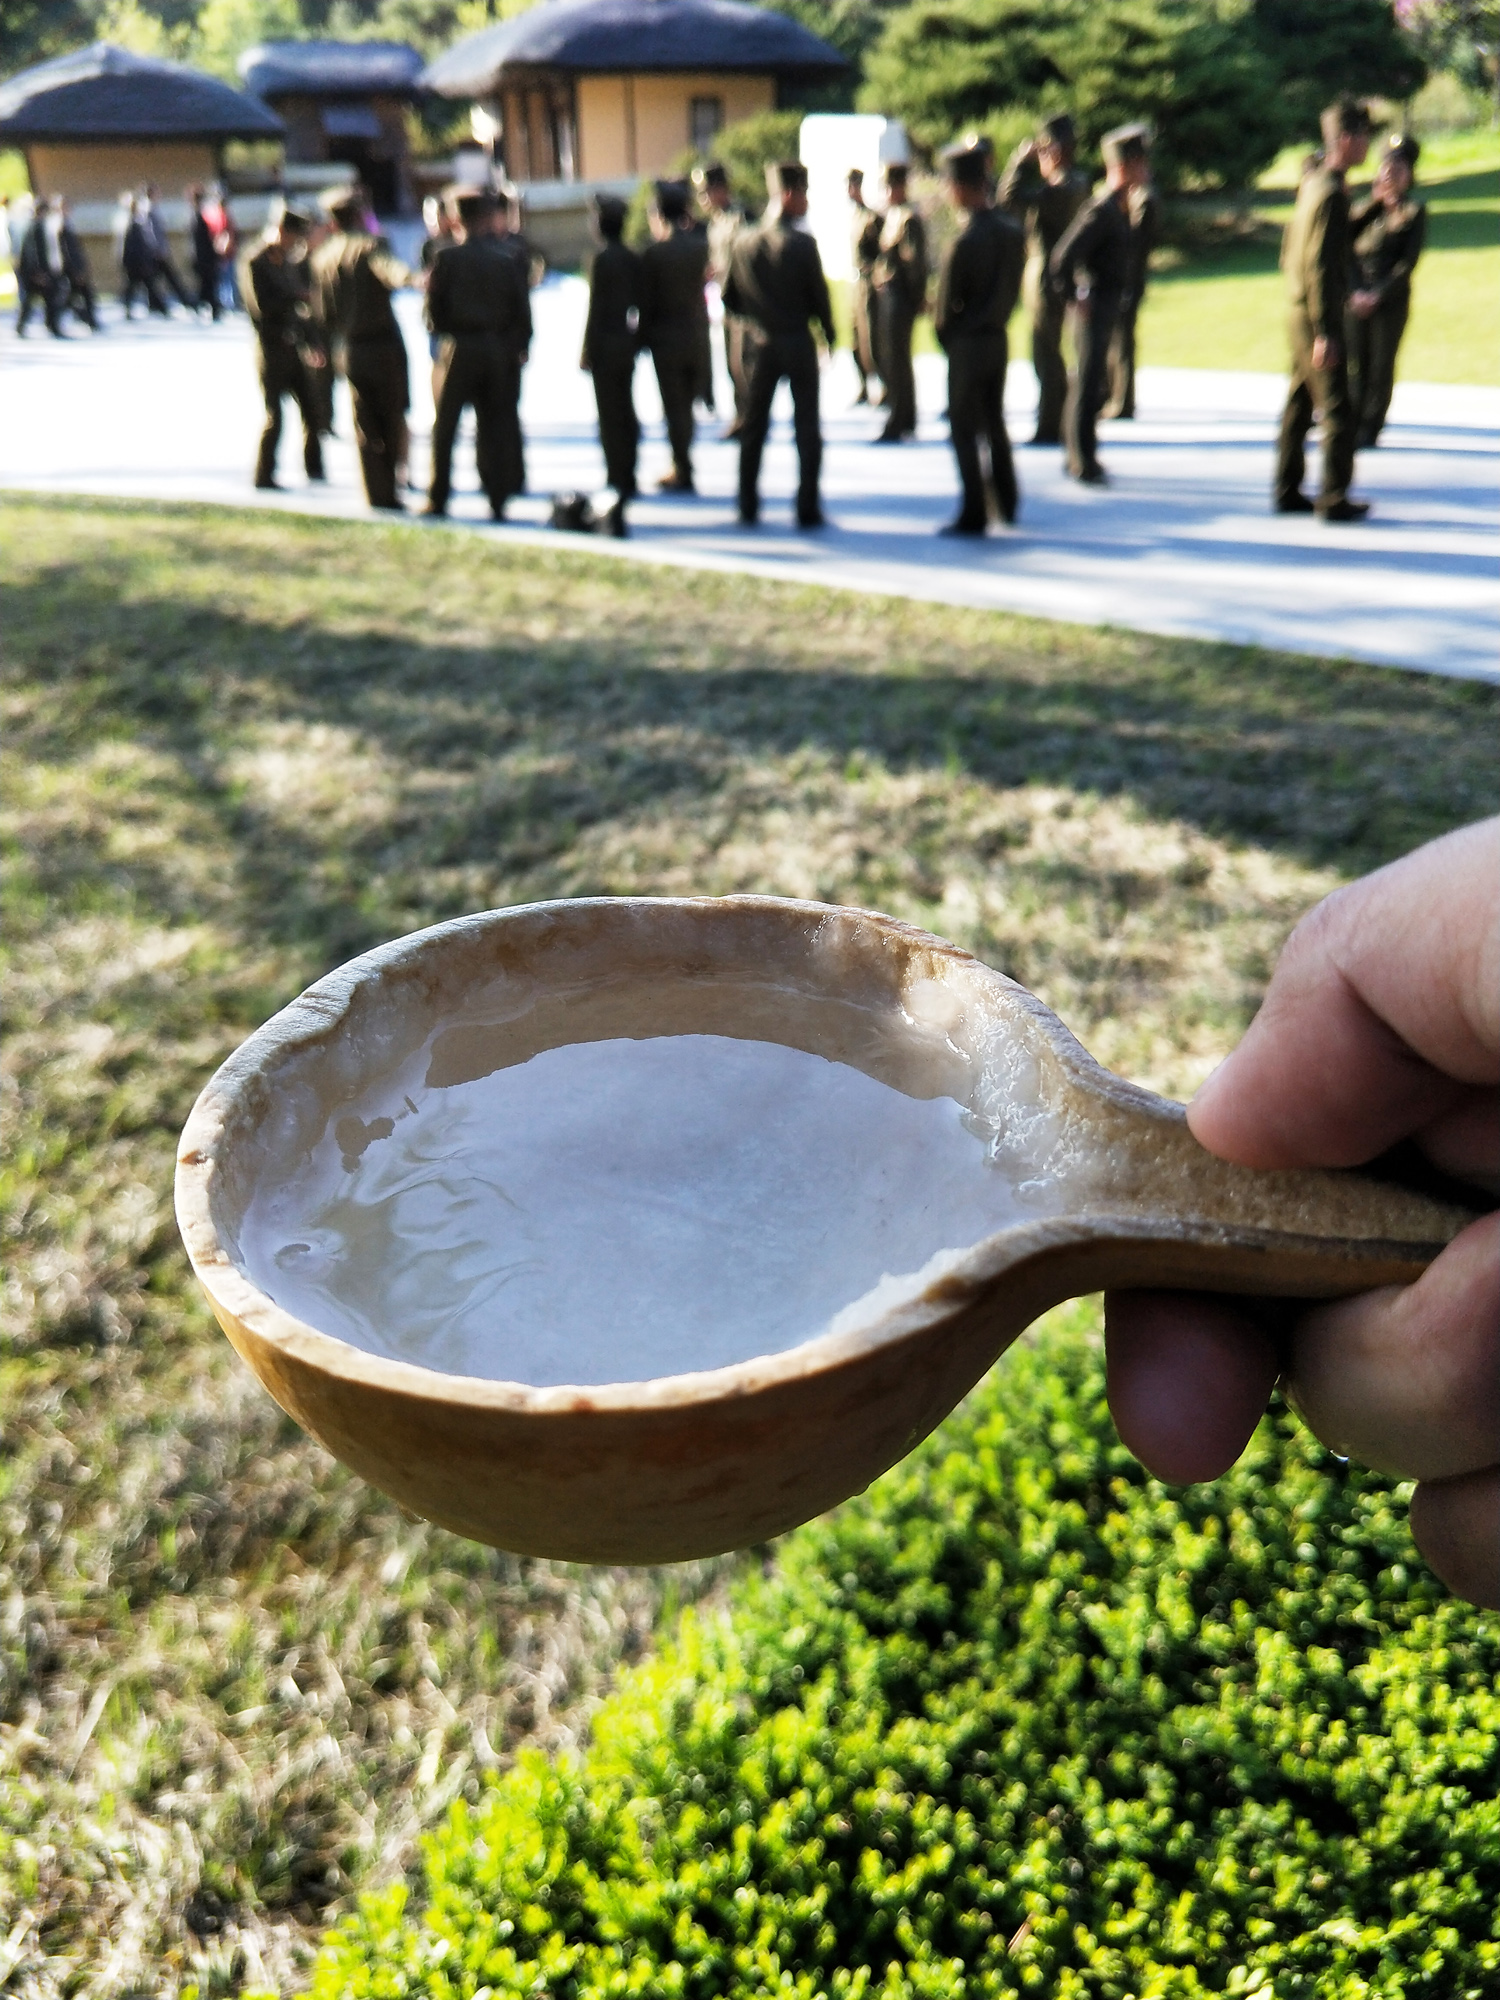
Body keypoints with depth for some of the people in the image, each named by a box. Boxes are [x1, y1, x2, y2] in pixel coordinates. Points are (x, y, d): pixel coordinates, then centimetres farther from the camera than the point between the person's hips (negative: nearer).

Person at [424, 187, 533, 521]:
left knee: (444, 426, 4)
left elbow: (434, 309, -4)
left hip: (458, 349, -2)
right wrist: (520, 346, 14)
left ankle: (438, 499, 4)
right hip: (499, 352, 2)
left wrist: (444, 331, 14)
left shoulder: (446, 258, -4)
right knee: (493, 425, 8)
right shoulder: (507, 259, 1)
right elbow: (522, 310, 3)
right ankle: (498, 499, 5)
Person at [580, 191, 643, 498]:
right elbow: (638, 301, 12)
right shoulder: (633, 257, 7)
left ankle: (617, 480, -1)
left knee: (610, 415, -3)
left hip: (606, 346, -7)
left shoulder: (603, 258, -14)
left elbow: (596, 308, -14)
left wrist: (587, 351, -10)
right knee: (626, 411, 13)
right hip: (627, 343, 8)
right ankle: (627, 478, 20)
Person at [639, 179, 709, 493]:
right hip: (697, 334, 5)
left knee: (675, 407, 0)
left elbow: (647, 301, -9)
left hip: (666, 338, -5)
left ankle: (684, 473, 1)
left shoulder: (654, 252, -13)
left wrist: (644, 336, 3)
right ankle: (681, 466, 24)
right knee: (685, 405, 15)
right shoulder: (701, 244, 0)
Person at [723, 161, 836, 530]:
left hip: (761, 345, 4)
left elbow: (731, 299, 5)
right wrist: (829, 333, 8)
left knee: (754, 426, 11)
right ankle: (808, 509, 2)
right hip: (799, 344, -4)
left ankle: (748, 507, 12)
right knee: (807, 426, 4)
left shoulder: (745, 242, 1)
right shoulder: (802, 243, -12)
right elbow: (819, 294, -8)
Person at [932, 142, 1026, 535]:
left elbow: (945, 309, -11)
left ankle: (974, 514, 3)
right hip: (999, 340, 7)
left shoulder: (962, 243, -19)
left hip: (967, 345, -7)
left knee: (965, 429, 1)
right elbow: (1015, 289, 10)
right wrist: (997, 320, 16)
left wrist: (948, 345, 3)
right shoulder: (1013, 230, 1)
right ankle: (1006, 502, 29)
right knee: (994, 422, 20)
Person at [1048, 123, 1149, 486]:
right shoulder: (1101, 211, -17)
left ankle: (1081, 457, 25)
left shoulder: (1120, 208, 12)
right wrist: (1073, 299, -16)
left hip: (1108, 309, 10)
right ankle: (1083, 464, 0)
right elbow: (1062, 259, -24)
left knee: (1092, 385, 15)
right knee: (1088, 385, -5)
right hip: (1095, 309, -10)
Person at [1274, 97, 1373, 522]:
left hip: (1300, 314, 9)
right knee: (1338, 409, -5)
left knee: (1299, 404, 13)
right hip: (1319, 316, -9)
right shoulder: (1330, 192, -16)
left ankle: (1288, 491, 19)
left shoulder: (1311, 183, 12)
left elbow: (1288, 249, 19)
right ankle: (1333, 499, -2)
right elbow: (1320, 265, -21)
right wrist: (1325, 332, -22)